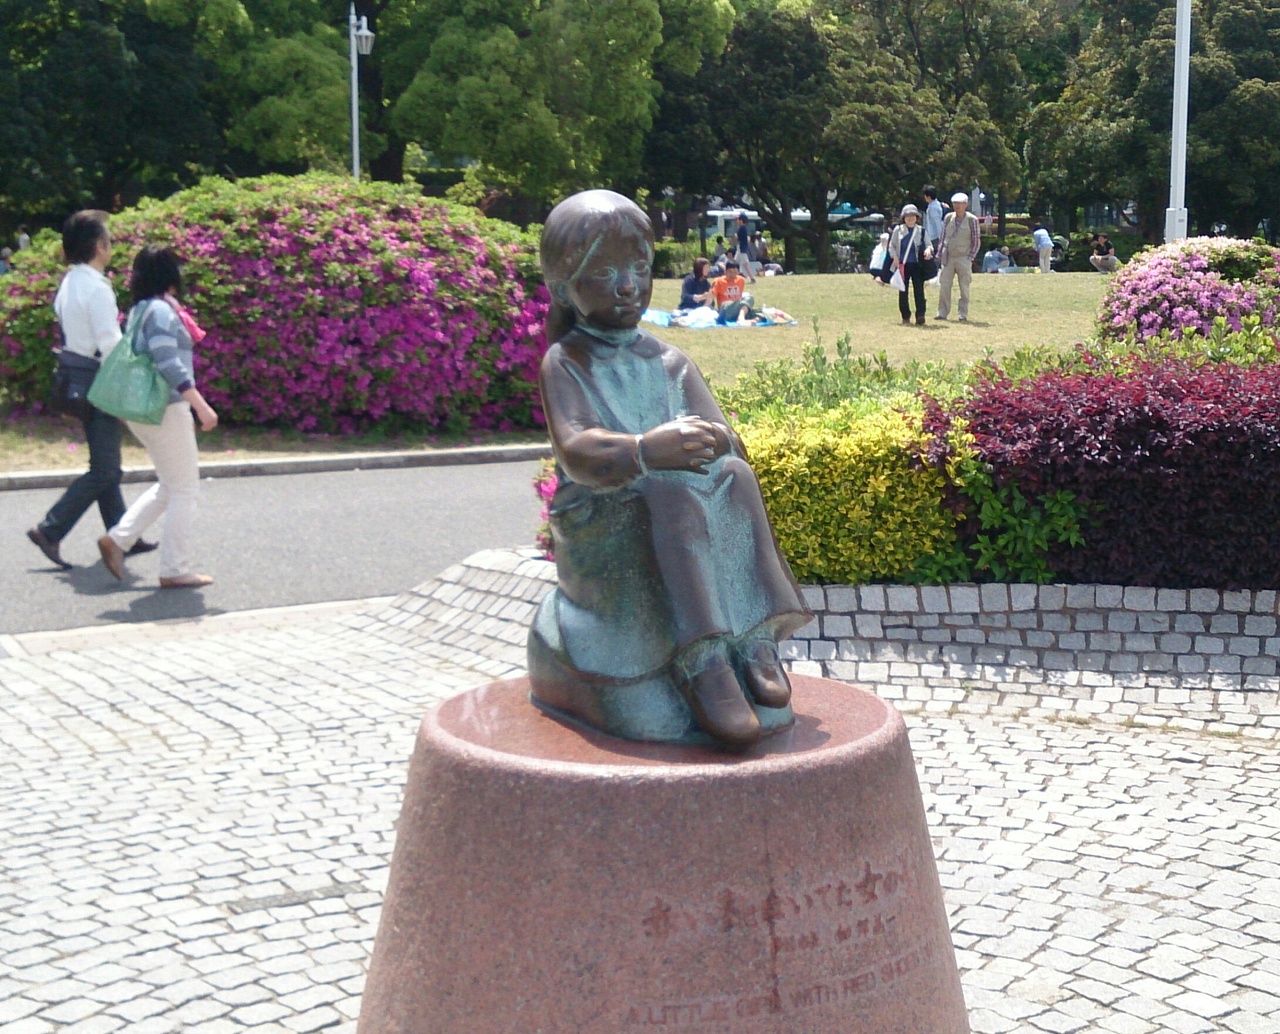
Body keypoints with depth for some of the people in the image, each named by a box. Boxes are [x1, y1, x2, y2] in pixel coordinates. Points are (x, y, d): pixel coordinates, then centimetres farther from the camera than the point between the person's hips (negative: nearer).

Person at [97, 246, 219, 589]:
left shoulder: (141, 310, 14)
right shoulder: (161, 310, -15)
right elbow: (169, 364, -23)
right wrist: (201, 405, -24)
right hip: (164, 409, -9)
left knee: (170, 486, 19)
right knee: (185, 490, 0)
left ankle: (117, 539, 13)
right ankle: (174, 571, 4)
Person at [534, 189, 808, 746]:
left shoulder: (670, 362, 15)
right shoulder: (565, 363, 0)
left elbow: (728, 442, 6)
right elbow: (575, 453, -20)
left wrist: (707, 441, -19)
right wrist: (645, 450, -39)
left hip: (688, 506, 5)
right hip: (601, 523, -5)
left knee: (733, 477, -24)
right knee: (669, 497, -34)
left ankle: (754, 639, -28)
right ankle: (700, 662, -43)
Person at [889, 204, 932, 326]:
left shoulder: (921, 231, 8)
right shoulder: (898, 230, 8)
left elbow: (928, 245, 8)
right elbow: (891, 245, 12)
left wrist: (928, 250, -16)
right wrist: (895, 257, -4)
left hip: (917, 265, -1)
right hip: (902, 265, 1)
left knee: (919, 290, -7)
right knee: (903, 291, 2)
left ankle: (920, 316, -9)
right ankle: (905, 317, 10)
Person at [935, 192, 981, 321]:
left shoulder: (972, 220, -2)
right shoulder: (948, 218, 7)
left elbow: (977, 242, 1)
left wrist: (971, 258, -6)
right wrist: (939, 254, 7)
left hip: (964, 259, -3)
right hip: (948, 257, 3)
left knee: (964, 287, 2)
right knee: (943, 285, -1)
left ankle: (963, 314, 7)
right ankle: (942, 313, 6)